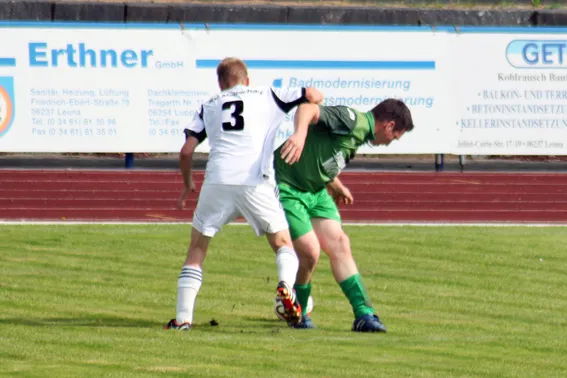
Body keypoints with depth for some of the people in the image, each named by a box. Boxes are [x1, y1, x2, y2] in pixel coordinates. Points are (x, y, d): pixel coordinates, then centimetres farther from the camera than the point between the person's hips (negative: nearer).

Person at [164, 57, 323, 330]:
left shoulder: (209, 106, 22)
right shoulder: (267, 97, 19)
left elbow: (186, 151, 15)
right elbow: (313, 96, 13)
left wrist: (187, 185, 30)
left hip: (217, 182, 1)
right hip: (256, 182, -1)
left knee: (197, 249, 15)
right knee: (283, 243, 12)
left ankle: (183, 317, 6)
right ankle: (286, 283, -20)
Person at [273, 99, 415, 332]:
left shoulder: (360, 133, 12)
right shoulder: (351, 119, -18)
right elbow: (307, 110, -34)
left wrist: (338, 188, 40)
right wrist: (300, 135, -52)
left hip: (316, 191, 10)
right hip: (286, 188, -10)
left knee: (339, 245, 2)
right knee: (310, 252, -11)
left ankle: (364, 314, 3)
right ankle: (297, 314, 12)